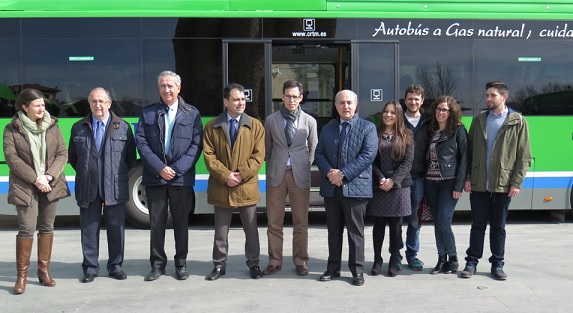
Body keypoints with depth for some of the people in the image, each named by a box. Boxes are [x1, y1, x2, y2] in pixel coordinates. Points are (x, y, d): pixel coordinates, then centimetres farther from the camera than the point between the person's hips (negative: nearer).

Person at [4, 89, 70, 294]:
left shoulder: (52, 126, 6)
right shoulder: (12, 129, -1)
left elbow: (62, 154, 2)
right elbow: (11, 158, -8)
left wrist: (48, 176, -12)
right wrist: (34, 179, -15)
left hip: (50, 184, 3)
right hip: (25, 186, -3)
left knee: (47, 227, 7)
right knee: (27, 229, -8)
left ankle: (44, 270, 18)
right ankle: (22, 275, 3)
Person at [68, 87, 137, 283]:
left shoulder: (123, 127, 6)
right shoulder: (79, 128, 9)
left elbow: (131, 157, 9)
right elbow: (72, 157, 16)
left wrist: (120, 175, 5)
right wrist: (84, 173, 10)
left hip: (115, 188, -1)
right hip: (87, 188, 1)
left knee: (116, 228, 5)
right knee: (89, 229, 5)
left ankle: (115, 266, 18)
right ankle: (90, 268, 15)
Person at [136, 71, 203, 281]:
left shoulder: (192, 114, 4)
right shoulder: (148, 113, 8)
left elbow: (196, 145, -2)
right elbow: (141, 143, 0)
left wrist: (177, 169, -12)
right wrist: (159, 168, -11)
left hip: (182, 178, -1)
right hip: (155, 178, 1)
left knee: (181, 223, 7)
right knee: (156, 223, 7)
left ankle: (181, 264, 19)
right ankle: (157, 264, 18)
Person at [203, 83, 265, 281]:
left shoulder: (255, 126, 3)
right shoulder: (212, 127, 4)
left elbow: (258, 156, -3)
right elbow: (209, 155, -2)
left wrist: (240, 175, -14)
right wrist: (225, 175, -14)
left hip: (247, 187, 0)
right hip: (221, 188, 0)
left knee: (251, 230, 9)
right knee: (221, 231, 10)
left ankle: (253, 264, 22)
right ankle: (219, 265, 21)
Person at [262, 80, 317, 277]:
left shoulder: (309, 121, 4)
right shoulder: (271, 120, 5)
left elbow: (313, 149, 10)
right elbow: (267, 148, 12)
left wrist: (305, 166, 5)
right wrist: (272, 166, 8)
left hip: (300, 175, 0)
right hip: (276, 175, 1)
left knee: (301, 222, 5)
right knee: (274, 221, 4)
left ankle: (300, 261, 16)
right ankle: (275, 261, 15)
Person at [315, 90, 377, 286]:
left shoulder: (367, 128, 1)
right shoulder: (327, 129, 15)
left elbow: (368, 155, -11)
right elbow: (319, 153, 9)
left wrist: (343, 173, -16)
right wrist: (329, 172, -11)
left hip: (355, 187, -4)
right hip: (331, 187, 4)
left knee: (355, 231, 2)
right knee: (333, 230, 11)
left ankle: (357, 270, 12)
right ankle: (333, 268, 20)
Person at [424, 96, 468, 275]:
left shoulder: (458, 130, -3)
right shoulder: (431, 130, 12)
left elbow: (464, 158, -8)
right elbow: (426, 157, 11)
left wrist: (459, 186, -14)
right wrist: (424, 181, 2)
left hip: (449, 183, -5)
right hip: (431, 182, 5)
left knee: (444, 223, -9)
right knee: (437, 224, 8)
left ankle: (453, 260, 8)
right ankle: (442, 259, 17)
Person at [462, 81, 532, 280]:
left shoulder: (518, 122, 0)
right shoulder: (479, 120, 7)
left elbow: (524, 156, -2)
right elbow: (469, 150, 7)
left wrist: (516, 183, -9)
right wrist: (467, 178, -1)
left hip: (503, 185, -1)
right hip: (478, 184, 2)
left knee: (498, 227, 9)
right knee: (478, 225, 7)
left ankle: (497, 264, 20)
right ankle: (472, 262, 18)